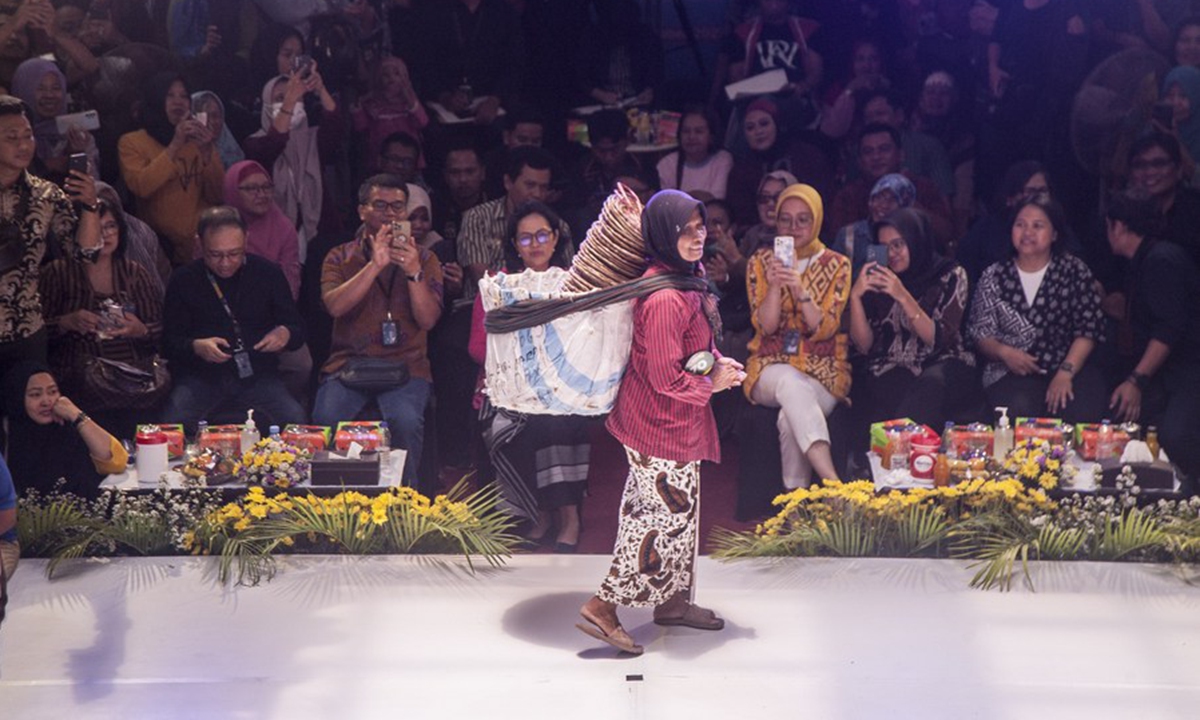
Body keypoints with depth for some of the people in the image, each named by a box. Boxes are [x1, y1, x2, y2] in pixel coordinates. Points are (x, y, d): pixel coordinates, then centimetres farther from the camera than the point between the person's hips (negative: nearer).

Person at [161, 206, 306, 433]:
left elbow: (297, 328, 13)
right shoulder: (183, 280, 7)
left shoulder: (268, 273, 8)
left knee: (295, 420, -27)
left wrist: (286, 334, -12)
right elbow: (170, 341, 7)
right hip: (200, 378, -1)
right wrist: (196, 347, -16)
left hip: (258, 375, 1)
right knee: (173, 424, -31)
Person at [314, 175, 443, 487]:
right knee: (327, 420, -29)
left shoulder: (424, 259, 12)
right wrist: (375, 265, -16)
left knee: (406, 423, -31)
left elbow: (428, 320, -1)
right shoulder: (340, 257, 12)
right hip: (348, 361, 1)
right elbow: (335, 306, -8)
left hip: (405, 366, 0)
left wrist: (413, 272, -15)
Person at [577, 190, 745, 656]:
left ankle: (672, 601, 36)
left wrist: (716, 361, 2)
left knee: (677, 510, 21)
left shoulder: (685, 275, 2)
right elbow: (666, 378, -26)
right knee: (667, 516, -1)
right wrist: (712, 384, -11)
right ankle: (603, 606, 5)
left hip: (673, 419, 10)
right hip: (661, 424, -10)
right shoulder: (664, 299, -29)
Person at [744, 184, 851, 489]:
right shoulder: (761, 261, 8)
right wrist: (775, 285, -19)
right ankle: (831, 481, -50)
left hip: (823, 369, 0)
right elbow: (766, 326, -2)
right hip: (772, 365, 0)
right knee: (791, 382, -38)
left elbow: (825, 329, -6)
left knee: (791, 420, -33)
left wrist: (801, 290, -21)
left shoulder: (837, 265, 5)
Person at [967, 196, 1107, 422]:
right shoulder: (994, 277, 12)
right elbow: (980, 333, 11)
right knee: (1020, 411, -33)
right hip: (1012, 373, 0)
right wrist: (1004, 352, -13)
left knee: (1080, 413, -32)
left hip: (1070, 367, 0)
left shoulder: (1074, 271, 8)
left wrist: (1066, 372, -15)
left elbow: (1089, 327, 0)